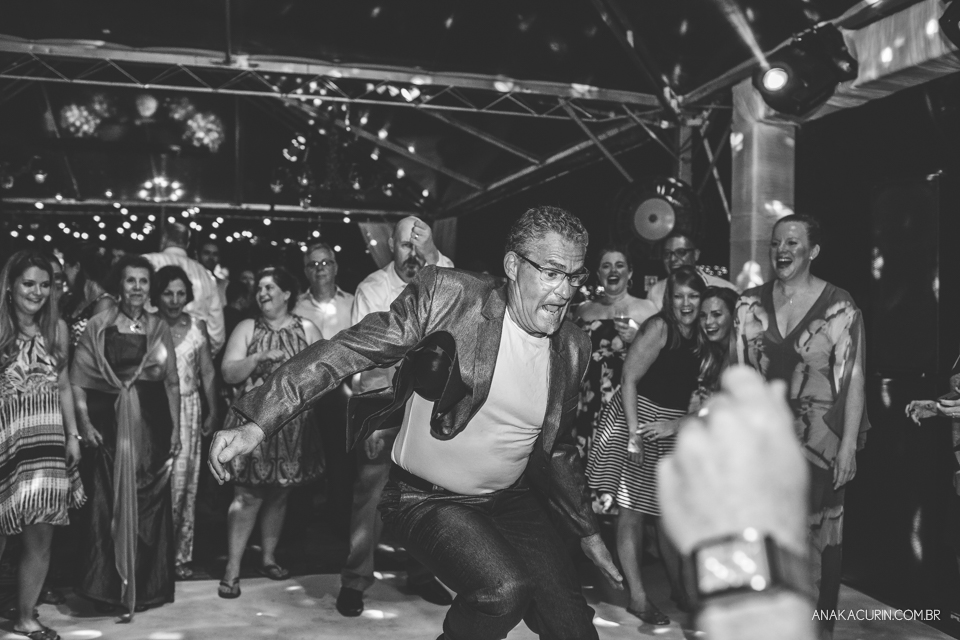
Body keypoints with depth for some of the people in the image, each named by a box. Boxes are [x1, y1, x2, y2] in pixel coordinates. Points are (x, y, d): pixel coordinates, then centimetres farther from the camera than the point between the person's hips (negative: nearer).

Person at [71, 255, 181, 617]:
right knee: (110, 505, 1)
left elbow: (172, 383, 10)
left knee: (150, 506, 7)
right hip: (110, 424, -2)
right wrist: (85, 423, -11)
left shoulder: (160, 329, 8)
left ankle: (149, 586, 19)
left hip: (152, 426, 2)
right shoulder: (99, 326, 0)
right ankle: (109, 587, 12)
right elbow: (78, 379, -1)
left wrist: (175, 428, 5)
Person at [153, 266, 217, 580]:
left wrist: (212, 411, 8)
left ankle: (180, 554, 13)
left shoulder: (197, 326, 5)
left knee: (183, 483, 3)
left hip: (188, 410, 2)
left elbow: (208, 372, 10)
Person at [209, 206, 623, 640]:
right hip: (427, 500, -5)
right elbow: (348, 350, -18)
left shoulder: (573, 347, -1)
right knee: (504, 588, -28)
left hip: (512, 501, 5)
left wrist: (588, 532, 17)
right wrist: (256, 425, -25)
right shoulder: (447, 294, -17)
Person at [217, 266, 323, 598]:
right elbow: (229, 373, -3)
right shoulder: (247, 328, 5)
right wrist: (260, 357, -15)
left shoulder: (307, 329, 9)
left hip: (293, 423, 2)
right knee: (247, 495, -6)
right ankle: (232, 569, -1)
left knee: (279, 494, 11)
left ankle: (268, 557, 26)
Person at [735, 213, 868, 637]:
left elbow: (853, 378, -8)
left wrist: (849, 445, -12)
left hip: (819, 441, -3)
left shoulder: (839, 306, -8)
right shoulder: (750, 304, 3)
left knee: (820, 536, 6)